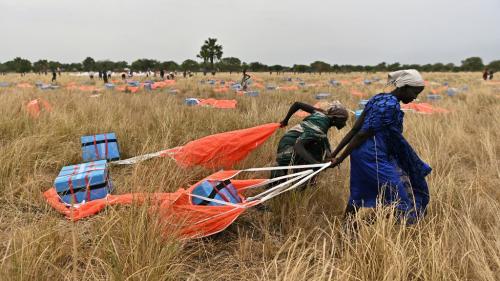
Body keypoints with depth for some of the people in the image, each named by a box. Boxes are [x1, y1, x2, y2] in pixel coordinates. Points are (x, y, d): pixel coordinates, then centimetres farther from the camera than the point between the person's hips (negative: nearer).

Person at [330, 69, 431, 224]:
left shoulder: (377, 98, 11)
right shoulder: (391, 106, -17)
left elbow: (355, 129, 8)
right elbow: (362, 134, -18)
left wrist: (335, 153, 6)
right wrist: (340, 159, -14)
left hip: (362, 154, 9)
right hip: (374, 158, -9)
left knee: (359, 193, 19)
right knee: (397, 195, 1)